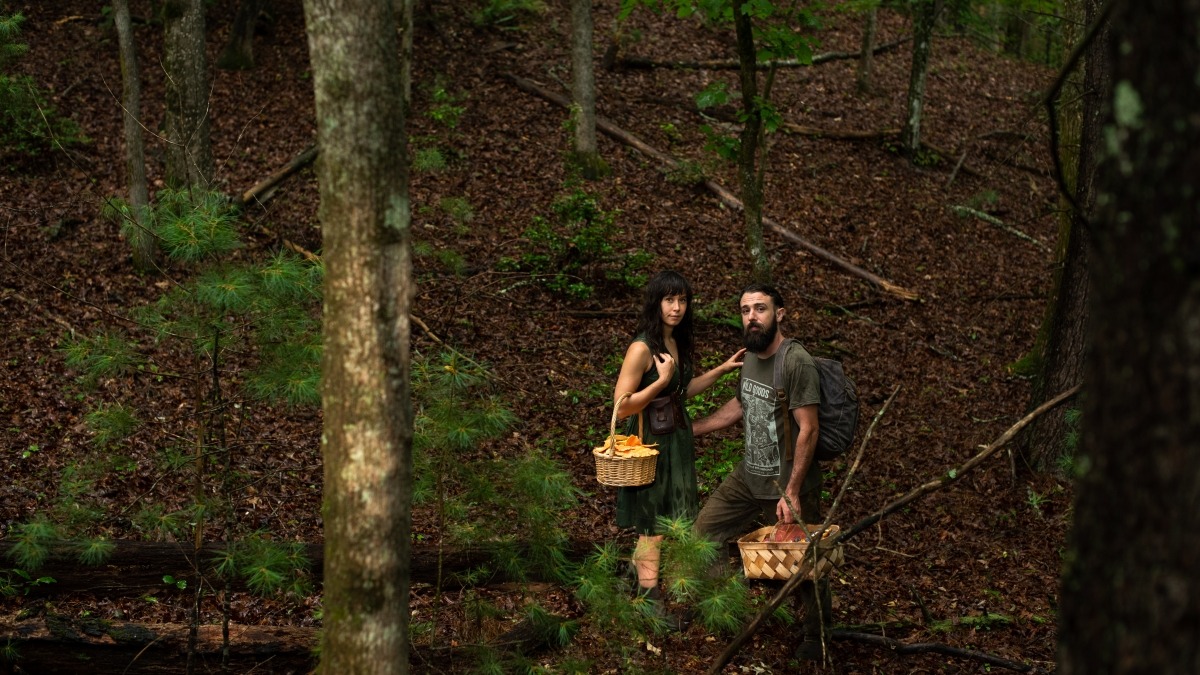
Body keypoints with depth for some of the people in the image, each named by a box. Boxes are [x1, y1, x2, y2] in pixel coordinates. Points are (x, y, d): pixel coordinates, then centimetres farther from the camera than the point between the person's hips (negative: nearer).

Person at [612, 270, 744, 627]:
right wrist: (661, 380, -28)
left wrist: (722, 370, 10)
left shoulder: (679, 342, 3)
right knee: (652, 525, 2)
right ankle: (650, 599, 13)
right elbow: (622, 406, -24)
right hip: (650, 441, -8)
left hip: (678, 438, 8)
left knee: (674, 516, 17)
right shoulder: (642, 348, -23)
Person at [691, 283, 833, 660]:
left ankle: (818, 635, 30)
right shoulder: (751, 356, 1)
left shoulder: (796, 362, -24)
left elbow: (808, 429, -24)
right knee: (703, 533, 16)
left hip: (786, 484, -8)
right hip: (748, 475, 8)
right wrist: (691, 430, 21)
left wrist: (791, 492, -25)